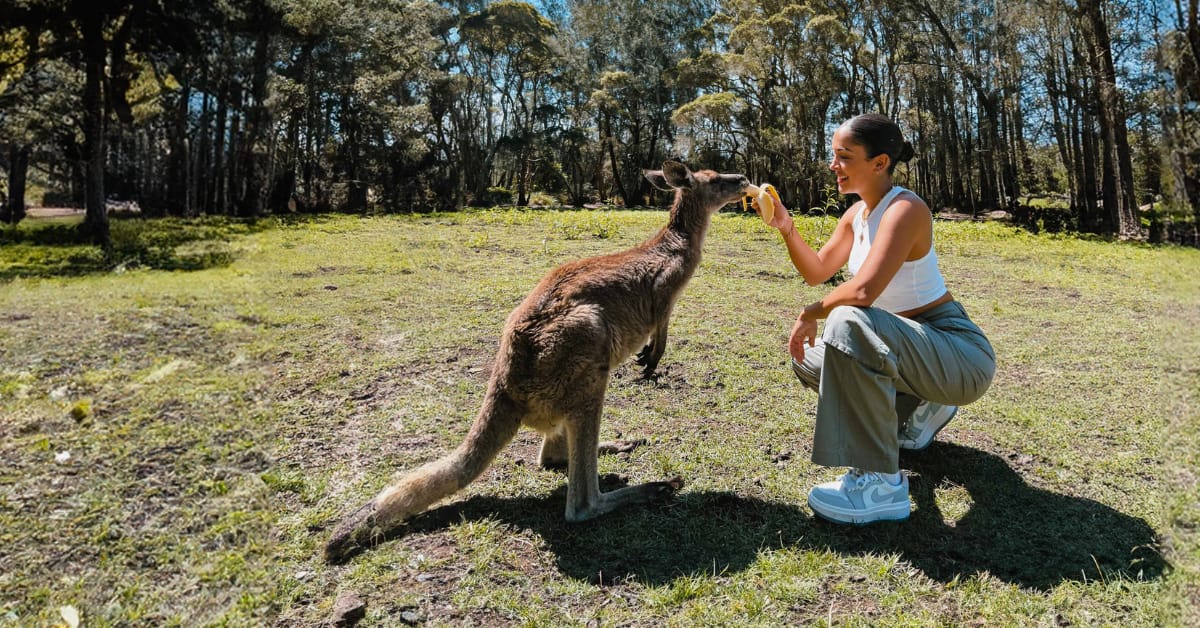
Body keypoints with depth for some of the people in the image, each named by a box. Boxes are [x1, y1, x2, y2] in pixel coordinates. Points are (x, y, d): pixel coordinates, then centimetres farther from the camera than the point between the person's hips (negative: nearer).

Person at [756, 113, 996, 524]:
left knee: (848, 323, -36)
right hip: (913, 346, 9)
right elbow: (817, 272, 13)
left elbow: (863, 290, -34)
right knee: (808, 358, 15)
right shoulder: (857, 214, 6)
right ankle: (920, 409, 22)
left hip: (962, 355, -9)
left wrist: (811, 313, -17)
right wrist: (786, 228, -2)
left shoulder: (905, 209, -21)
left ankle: (879, 482, -26)